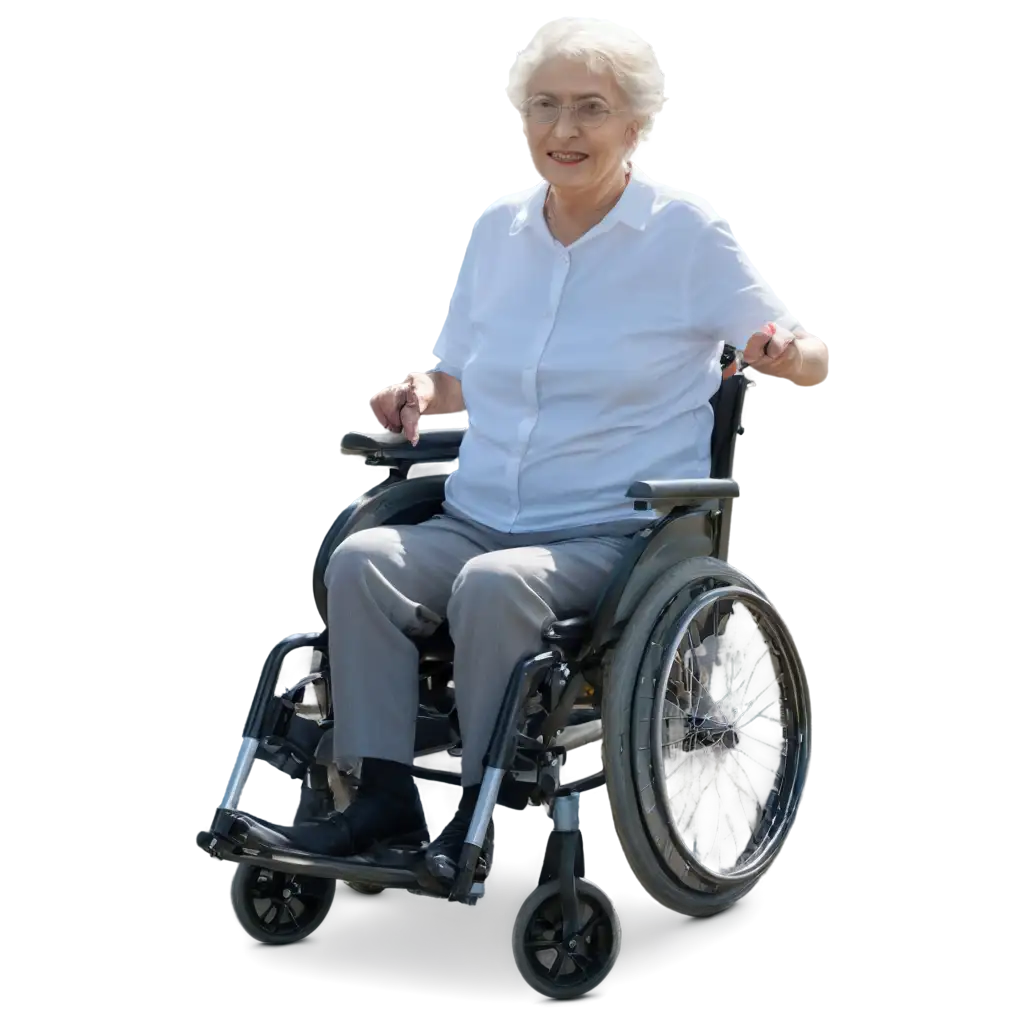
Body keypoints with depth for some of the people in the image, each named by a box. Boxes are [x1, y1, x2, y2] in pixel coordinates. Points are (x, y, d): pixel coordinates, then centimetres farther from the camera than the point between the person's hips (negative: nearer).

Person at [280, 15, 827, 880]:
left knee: (496, 582, -35)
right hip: (476, 519, 5)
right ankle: (384, 792, -20)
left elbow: (809, 365, 1)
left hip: (614, 532, -5)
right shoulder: (498, 230, 12)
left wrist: (785, 355, -24)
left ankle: (486, 808, -22)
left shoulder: (688, 233, -1)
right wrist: (421, 394, 0)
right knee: (362, 559, -24)